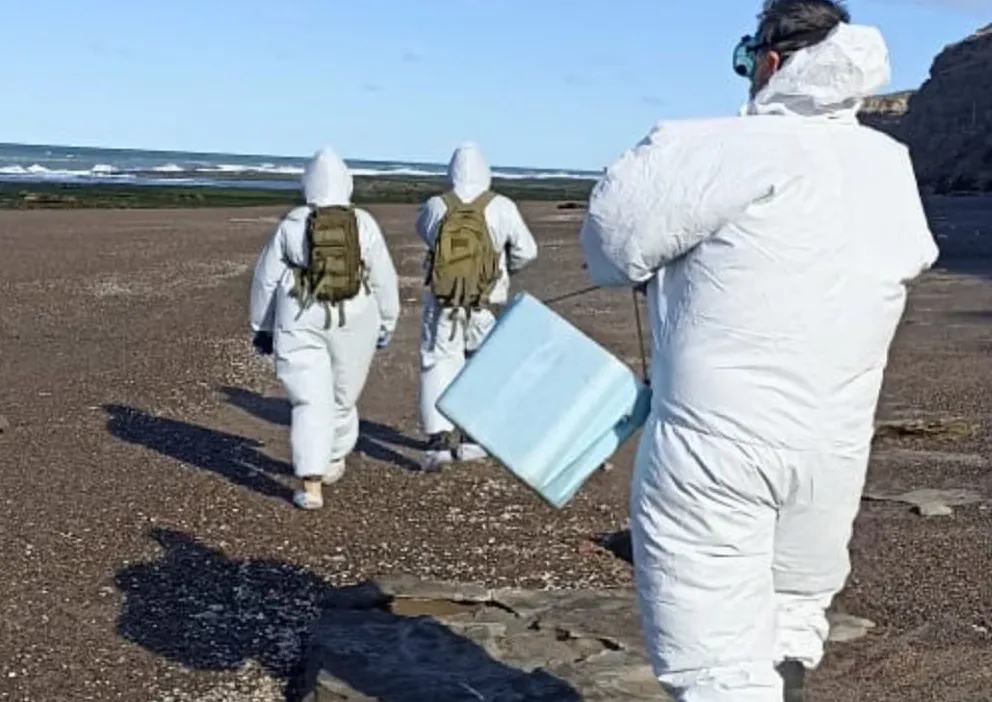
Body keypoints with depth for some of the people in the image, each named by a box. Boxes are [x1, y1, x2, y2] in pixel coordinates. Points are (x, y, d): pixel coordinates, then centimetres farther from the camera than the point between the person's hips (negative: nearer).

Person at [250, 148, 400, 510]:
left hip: (301, 325, -1)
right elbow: (384, 280, -1)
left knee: (310, 403, -1)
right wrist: (386, 324, 12)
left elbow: (267, 279, -2)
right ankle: (333, 462, 38)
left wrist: (262, 327, 10)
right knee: (342, 397, 20)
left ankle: (312, 488, -9)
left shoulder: (292, 225, -6)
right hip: (353, 324, 1)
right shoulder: (364, 225, -6)